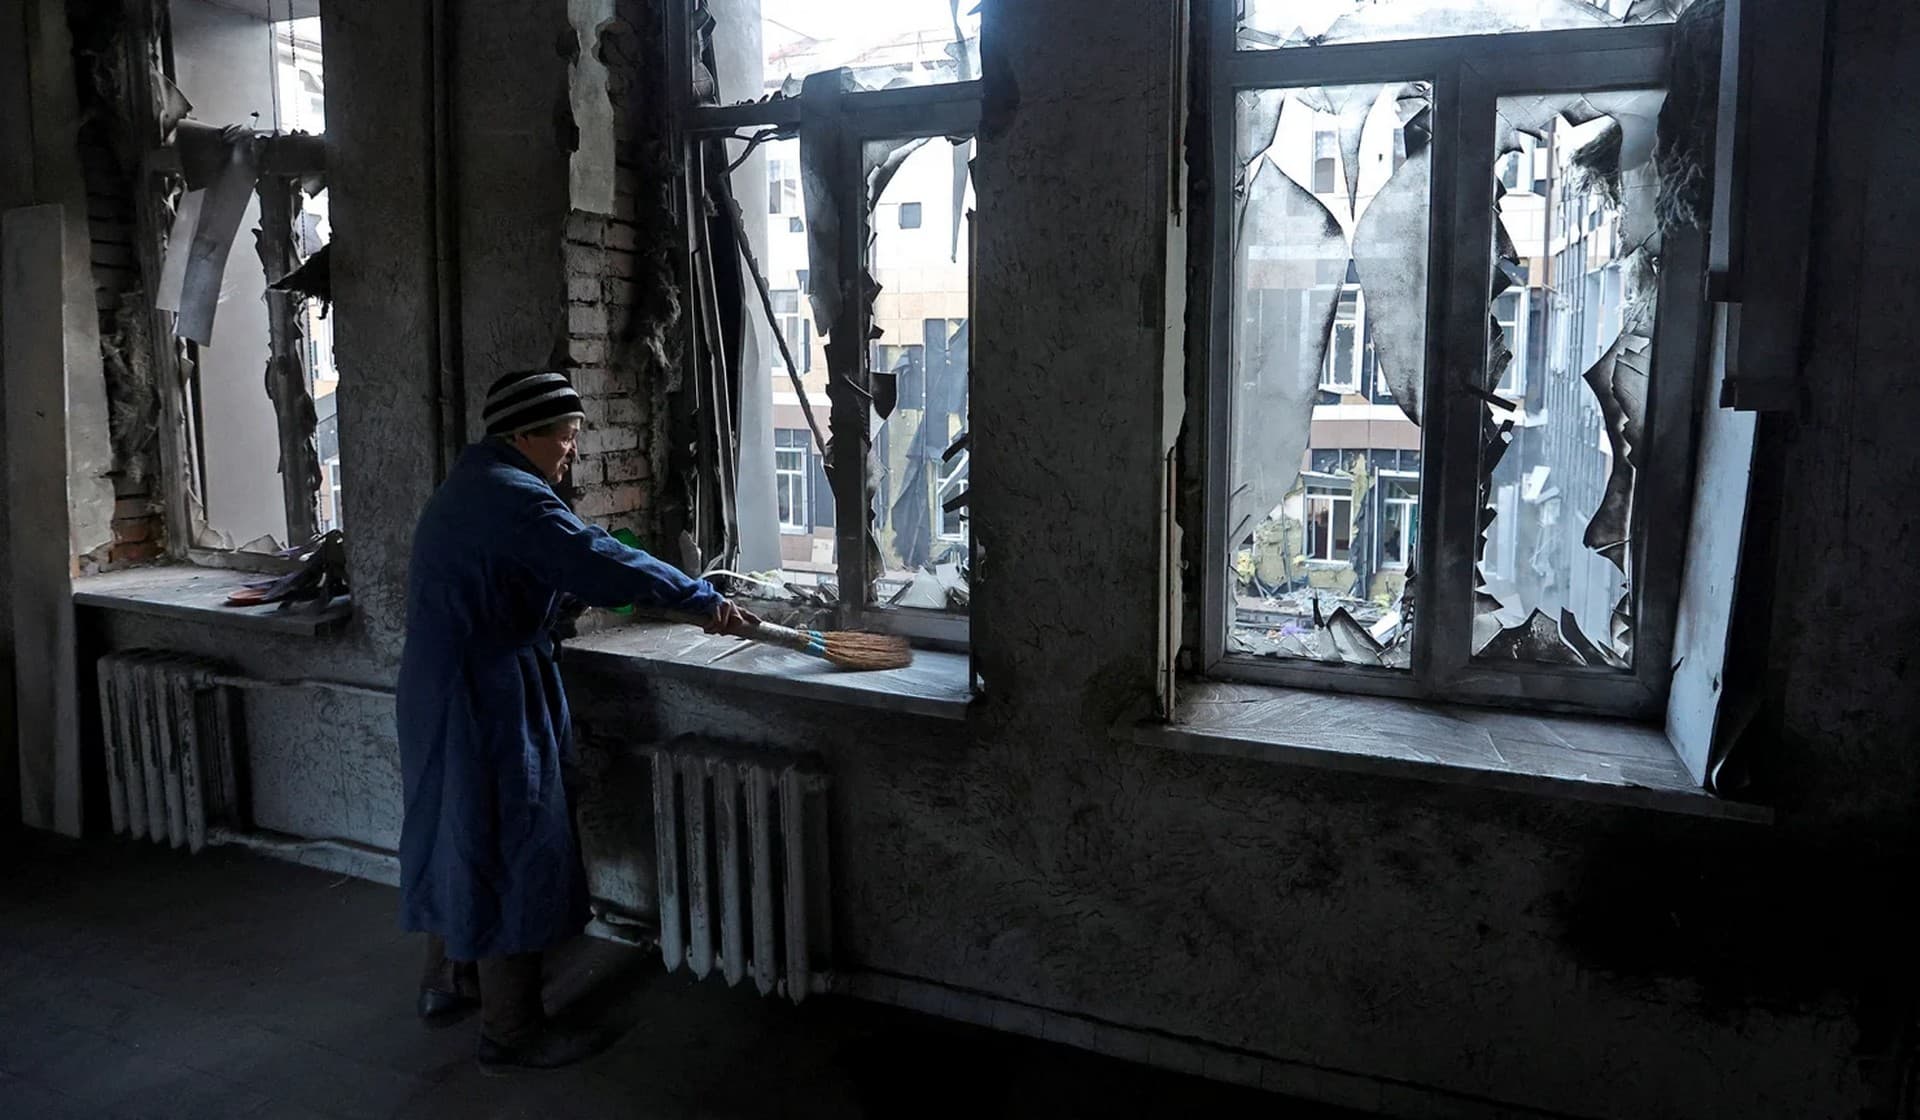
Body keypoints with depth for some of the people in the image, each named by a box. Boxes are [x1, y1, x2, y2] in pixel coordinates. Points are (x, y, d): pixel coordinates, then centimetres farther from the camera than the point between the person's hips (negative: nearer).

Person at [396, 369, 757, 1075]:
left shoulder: (472, 483, 13)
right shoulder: (511, 498, -21)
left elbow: (570, 568, 18)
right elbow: (601, 564, -26)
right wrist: (705, 602, -18)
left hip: (441, 697, 11)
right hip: (488, 707, -11)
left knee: (458, 838, 22)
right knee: (512, 857, -1)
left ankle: (447, 986, 39)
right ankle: (511, 1035, 11)